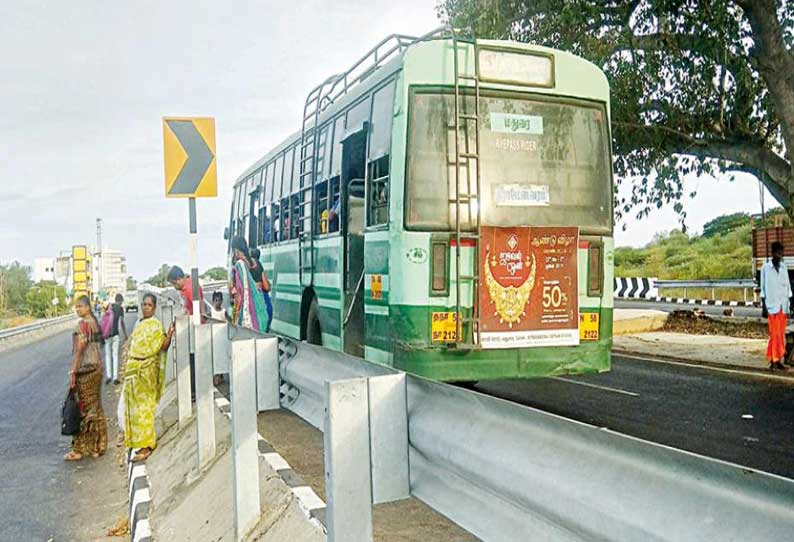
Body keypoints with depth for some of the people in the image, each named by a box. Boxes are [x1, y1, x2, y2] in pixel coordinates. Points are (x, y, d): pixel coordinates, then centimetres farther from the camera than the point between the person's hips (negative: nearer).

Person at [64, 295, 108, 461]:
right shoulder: (94, 322, 11)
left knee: (84, 408, -2)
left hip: (86, 369, -9)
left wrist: (73, 372, -16)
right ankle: (97, 446, 19)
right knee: (95, 407, 13)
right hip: (97, 366, 9)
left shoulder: (83, 324, -15)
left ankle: (80, 449, 5)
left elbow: (79, 349, -18)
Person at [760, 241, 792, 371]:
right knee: (774, 334, -9)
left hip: (783, 306, 5)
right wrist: (763, 307, -5)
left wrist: (790, 304, 8)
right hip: (772, 306, -5)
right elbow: (763, 289, -2)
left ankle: (779, 360, 13)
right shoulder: (766, 268, -3)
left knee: (782, 334, 7)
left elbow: (788, 287, 13)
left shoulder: (784, 267, 10)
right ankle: (773, 361, -5)